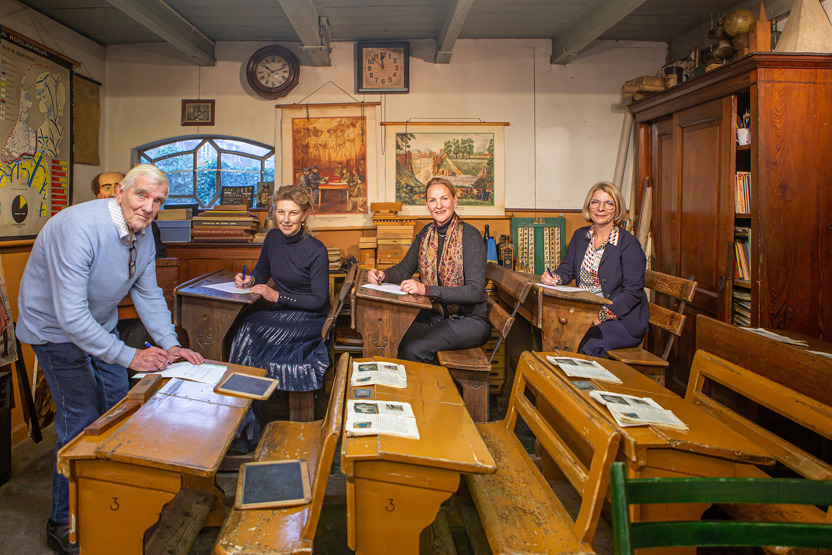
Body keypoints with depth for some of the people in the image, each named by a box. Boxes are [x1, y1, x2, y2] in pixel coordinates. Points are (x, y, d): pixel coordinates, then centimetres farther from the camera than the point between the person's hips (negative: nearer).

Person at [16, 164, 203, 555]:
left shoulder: (143, 237, -7)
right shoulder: (80, 228, -33)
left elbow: (149, 295, 3)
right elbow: (71, 316, -35)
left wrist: (170, 345, -9)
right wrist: (128, 356, -32)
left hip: (98, 324, 8)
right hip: (55, 328, -8)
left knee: (117, 404, 13)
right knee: (81, 418, -8)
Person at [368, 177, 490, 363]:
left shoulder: (470, 235, -14)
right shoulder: (428, 232, 6)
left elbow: (476, 291, -21)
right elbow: (405, 268, 13)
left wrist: (427, 290, -31)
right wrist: (383, 275, -10)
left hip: (470, 320, -5)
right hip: (435, 314, 5)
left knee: (414, 349, -25)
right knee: (397, 344, -19)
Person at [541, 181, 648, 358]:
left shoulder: (629, 244, -8)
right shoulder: (580, 235, 11)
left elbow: (633, 292, -13)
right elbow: (567, 269, 12)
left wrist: (601, 316, -23)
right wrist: (555, 278, -13)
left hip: (622, 319, -5)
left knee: (587, 342, -32)